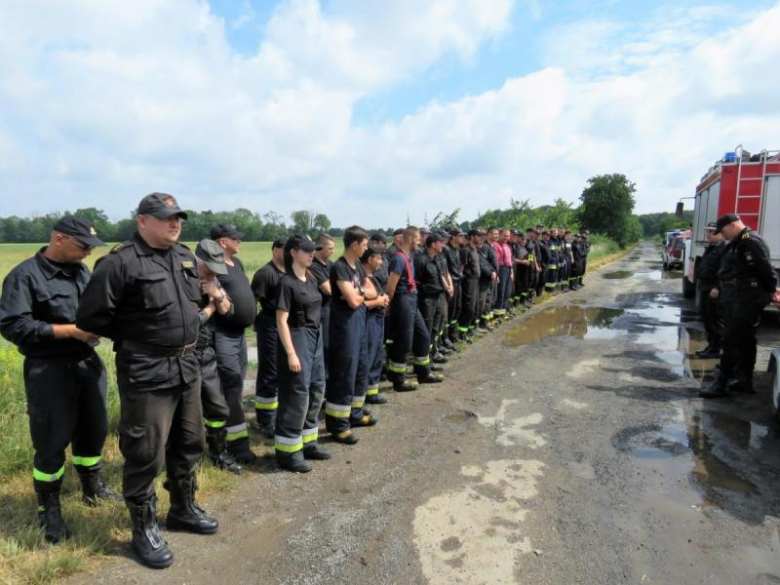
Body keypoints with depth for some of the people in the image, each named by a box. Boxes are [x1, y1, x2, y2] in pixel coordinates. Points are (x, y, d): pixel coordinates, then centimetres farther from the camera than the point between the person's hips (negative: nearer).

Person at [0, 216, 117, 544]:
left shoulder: (81, 271, 9)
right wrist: (71, 330, -19)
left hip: (88, 361, 6)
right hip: (48, 369, -6)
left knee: (94, 429, 16)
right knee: (52, 440, 4)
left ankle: (92, 487, 36)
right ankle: (48, 508, 22)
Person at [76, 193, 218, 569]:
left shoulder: (186, 257, 8)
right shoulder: (120, 262, -14)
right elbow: (89, 317, -13)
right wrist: (134, 339, -2)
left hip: (187, 367, 7)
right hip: (145, 373, -7)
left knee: (189, 443, 18)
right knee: (145, 452, 4)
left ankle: (183, 510, 38)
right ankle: (144, 528, 24)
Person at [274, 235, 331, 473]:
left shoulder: (311, 279, 9)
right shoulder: (287, 282, -15)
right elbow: (282, 322, -17)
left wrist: (316, 336, 13)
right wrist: (290, 353, -21)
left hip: (315, 337, 9)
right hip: (297, 339, -8)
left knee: (316, 389, 13)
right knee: (297, 394, -2)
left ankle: (307, 442, 28)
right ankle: (288, 451, 11)